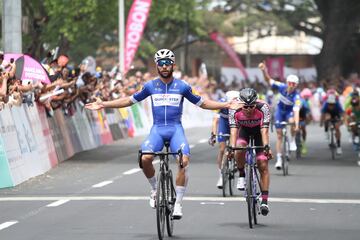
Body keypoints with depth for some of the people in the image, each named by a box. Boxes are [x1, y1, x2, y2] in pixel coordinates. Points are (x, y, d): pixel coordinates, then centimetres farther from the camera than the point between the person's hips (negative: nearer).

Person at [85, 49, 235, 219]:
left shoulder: (182, 86, 5)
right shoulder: (150, 86, 6)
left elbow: (202, 103, 14)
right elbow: (130, 100, 14)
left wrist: (225, 105, 4)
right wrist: (103, 104, 10)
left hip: (176, 129, 0)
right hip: (157, 129, 0)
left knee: (184, 160, -25)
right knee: (145, 159, -26)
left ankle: (178, 203, -16)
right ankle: (154, 188, 4)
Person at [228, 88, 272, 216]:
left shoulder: (263, 107, -34)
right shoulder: (234, 109, -30)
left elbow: (264, 130, -38)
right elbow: (233, 130, -34)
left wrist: (266, 147, -51)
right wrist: (232, 147, -49)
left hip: (258, 130, -1)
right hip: (244, 130, 1)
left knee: (263, 165, -11)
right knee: (240, 149, -33)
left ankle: (264, 201, -10)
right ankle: (242, 175, -6)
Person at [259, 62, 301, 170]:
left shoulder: (296, 96, -30)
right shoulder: (282, 87, -21)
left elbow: (296, 111, -38)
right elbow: (268, 80, -15)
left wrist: (296, 124, -49)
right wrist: (264, 70, -32)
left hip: (290, 111, -2)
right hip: (280, 110, 2)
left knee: (292, 121, -39)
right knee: (279, 135, 0)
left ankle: (293, 140, -14)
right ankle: (279, 159, 6)